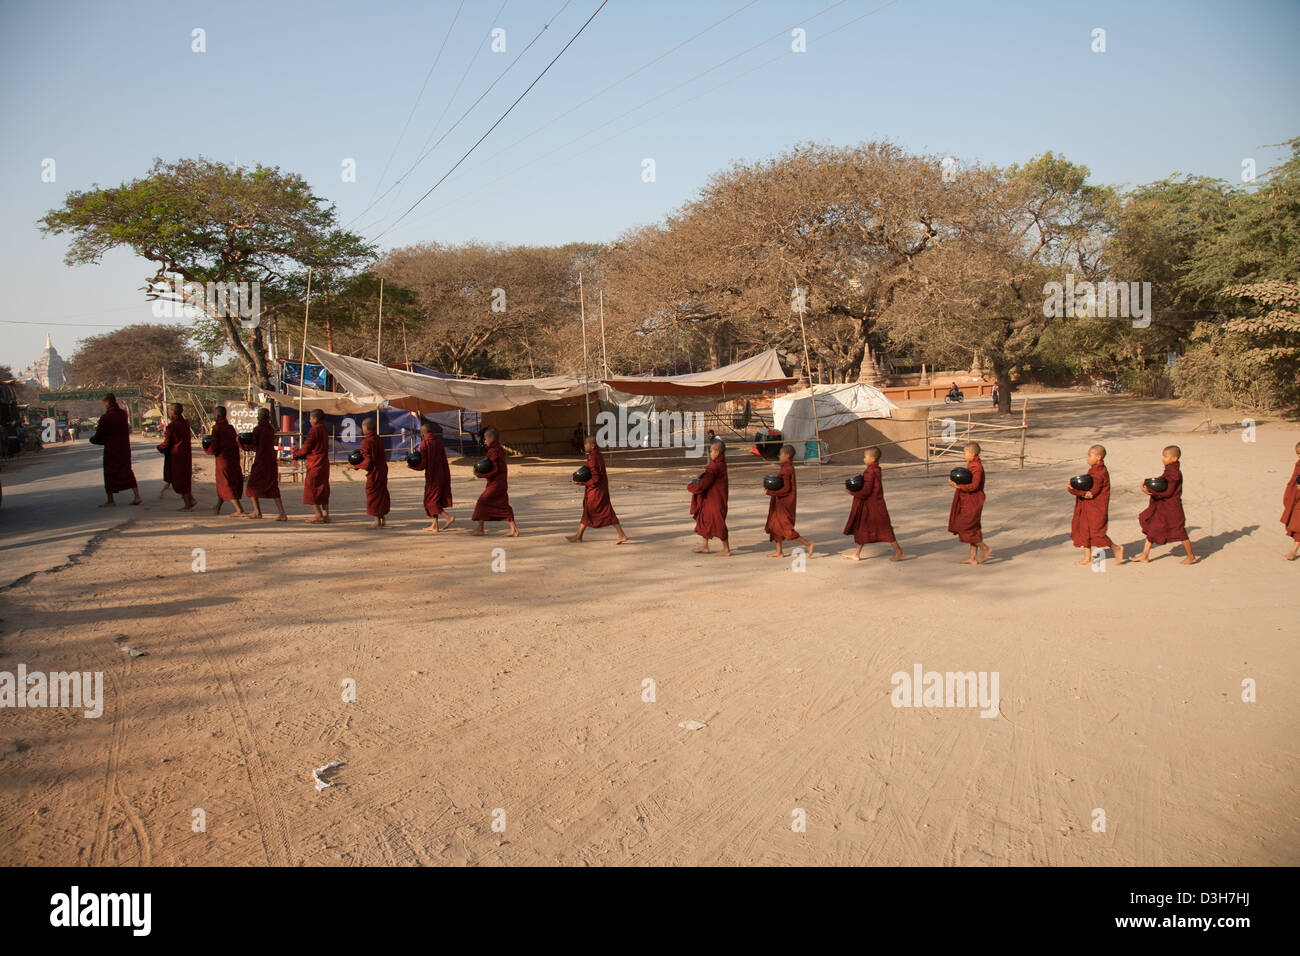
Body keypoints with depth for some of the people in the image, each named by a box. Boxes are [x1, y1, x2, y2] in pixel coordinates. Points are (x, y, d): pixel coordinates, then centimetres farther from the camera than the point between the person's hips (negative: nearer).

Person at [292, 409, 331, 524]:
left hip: (315, 465, -8)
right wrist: (300, 456, 21)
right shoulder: (324, 430, 13)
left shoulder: (314, 430, -13)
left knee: (312, 489, -3)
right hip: (324, 464, 8)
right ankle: (325, 514, 13)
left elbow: (306, 448, -11)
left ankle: (318, 515, -6)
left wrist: (295, 455, 7)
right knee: (323, 490, 12)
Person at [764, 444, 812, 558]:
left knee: (785, 528, -5)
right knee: (775, 525, 15)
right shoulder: (789, 467, 9)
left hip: (784, 504, -10)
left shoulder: (786, 469, -21)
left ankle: (807, 544, -2)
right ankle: (779, 552, 22)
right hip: (781, 503, 10)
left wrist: (770, 491, -17)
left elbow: (785, 489, -23)